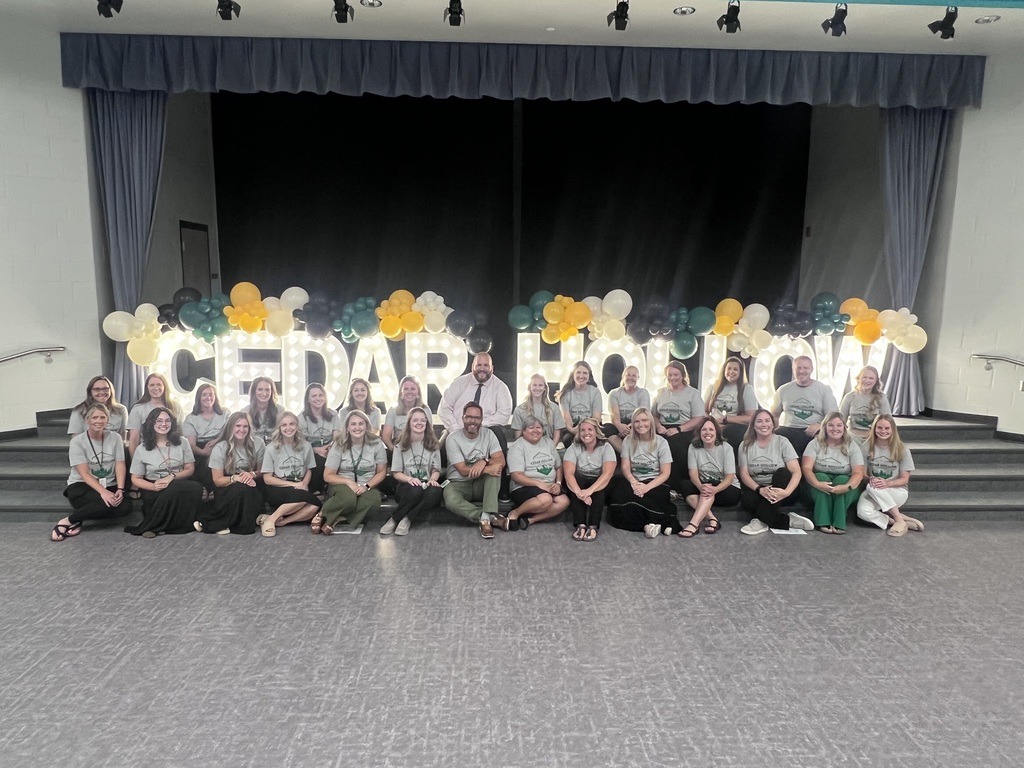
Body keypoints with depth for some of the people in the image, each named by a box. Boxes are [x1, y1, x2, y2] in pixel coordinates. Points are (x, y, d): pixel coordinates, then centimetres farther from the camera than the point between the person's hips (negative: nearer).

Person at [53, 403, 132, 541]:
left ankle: (78, 520, -13)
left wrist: (120, 490, -19)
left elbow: (120, 465, -2)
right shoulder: (77, 441, -6)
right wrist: (103, 491, -28)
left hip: (109, 486, 4)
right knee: (106, 504, -35)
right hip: (81, 487, -4)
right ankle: (68, 521, -12)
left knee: (126, 506, -27)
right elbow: (84, 474, -14)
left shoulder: (115, 437, 3)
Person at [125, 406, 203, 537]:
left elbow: (190, 469, 7)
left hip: (179, 484, 3)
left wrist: (172, 477, -14)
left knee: (196, 488, -34)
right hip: (154, 491, -3)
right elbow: (136, 479, 4)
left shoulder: (182, 443, 8)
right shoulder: (142, 449, 3)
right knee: (175, 490, -38)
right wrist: (154, 486, -17)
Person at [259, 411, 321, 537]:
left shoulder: (306, 446, 4)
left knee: (315, 506, -29)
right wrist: (294, 484, -13)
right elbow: (267, 479, -4)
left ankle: (280, 522, -21)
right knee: (304, 497, -34)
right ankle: (271, 519, -19)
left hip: (299, 490, 3)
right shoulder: (271, 448, -3)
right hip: (276, 490, -3)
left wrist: (304, 485, -8)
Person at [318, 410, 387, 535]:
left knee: (373, 501, -35)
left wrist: (366, 486, -16)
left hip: (367, 486, 2)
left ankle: (336, 520, -23)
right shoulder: (339, 445, -5)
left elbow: (382, 472, 2)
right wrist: (349, 482, -21)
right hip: (342, 484, -1)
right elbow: (328, 476, -3)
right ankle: (322, 516, -12)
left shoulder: (376, 443, -4)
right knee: (348, 499, -38)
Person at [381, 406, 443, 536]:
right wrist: (410, 479, -20)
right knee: (416, 489, -40)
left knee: (435, 491, -36)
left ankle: (399, 520, -23)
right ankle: (405, 519, -15)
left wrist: (432, 479, -19)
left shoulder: (432, 444, 9)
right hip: (406, 485, -2)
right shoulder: (401, 445, 6)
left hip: (426, 484, 2)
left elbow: (436, 469, 6)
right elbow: (396, 473, 2)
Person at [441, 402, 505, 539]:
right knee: (451, 502, -35)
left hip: (481, 484, 3)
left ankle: (485, 518, -33)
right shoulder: (453, 438, -12)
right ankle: (492, 518, -22)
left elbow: (501, 461, -13)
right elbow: (463, 470, -17)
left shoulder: (488, 434, -3)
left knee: (496, 468, -29)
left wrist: (484, 461, -32)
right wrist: (486, 469, -28)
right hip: (459, 484, -2)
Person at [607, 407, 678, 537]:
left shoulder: (661, 442, -2)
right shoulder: (628, 441, 5)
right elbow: (625, 468, -1)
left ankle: (650, 523, -16)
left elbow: (666, 473, -6)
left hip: (655, 483, -3)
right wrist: (634, 482, -24)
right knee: (619, 494, -30)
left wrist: (647, 487, -22)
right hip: (634, 481, 4)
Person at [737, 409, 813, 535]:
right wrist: (760, 489, -26)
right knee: (747, 500, -34)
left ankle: (762, 520, -29)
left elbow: (796, 471, -13)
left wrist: (786, 492, -32)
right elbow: (744, 474, -6)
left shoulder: (782, 442, -4)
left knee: (782, 472, -32)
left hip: (779, 490, 0)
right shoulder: (745, 445, 0)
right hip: (756, 489, 0)